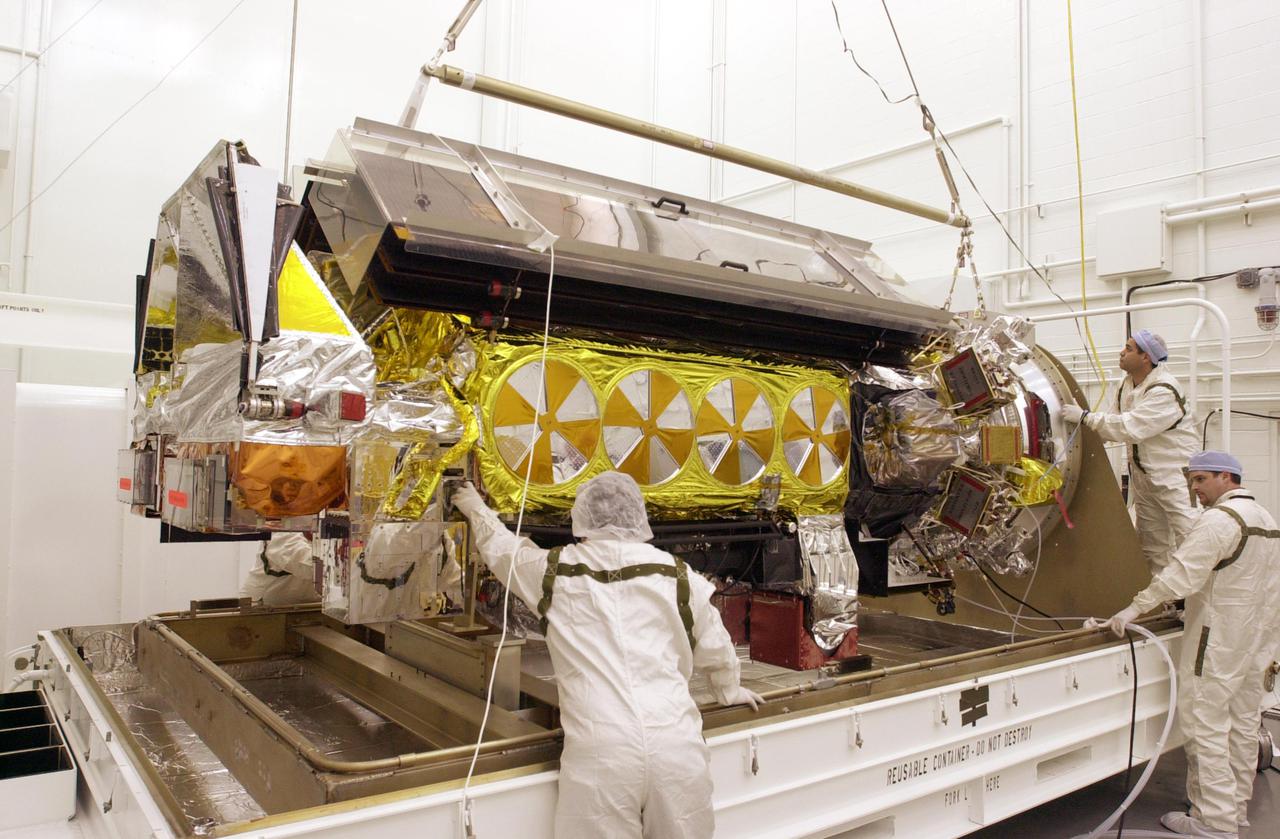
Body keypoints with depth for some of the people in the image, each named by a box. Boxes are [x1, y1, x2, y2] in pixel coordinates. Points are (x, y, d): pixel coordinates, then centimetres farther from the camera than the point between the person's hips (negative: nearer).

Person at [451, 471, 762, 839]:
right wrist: (729, 690, 39)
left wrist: (476, 508, 45)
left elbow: (501, 547, 25)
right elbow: (714, 648, 18)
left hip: (599, 753, -1)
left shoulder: (554, 571, 6)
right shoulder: (677, 575, 6)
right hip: (676, 749, 2)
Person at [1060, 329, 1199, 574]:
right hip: (1143, 474, 9)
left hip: (1175, 471, -9)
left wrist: (1085, 416, -32)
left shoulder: (1165, 390, -23)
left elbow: (1130, 427, -31)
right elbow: (1119, 425, 12)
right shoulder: (1127, 385, 5)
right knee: (1151, 543, 16)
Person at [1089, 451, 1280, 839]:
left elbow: (1182, 573, -25)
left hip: (1218, 642, -10)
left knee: (1206, 726, -4)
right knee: (1243, 723, 15)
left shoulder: (1219, 520, -18)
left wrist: (1134, 608, -22)